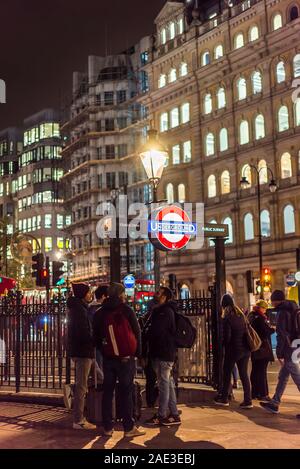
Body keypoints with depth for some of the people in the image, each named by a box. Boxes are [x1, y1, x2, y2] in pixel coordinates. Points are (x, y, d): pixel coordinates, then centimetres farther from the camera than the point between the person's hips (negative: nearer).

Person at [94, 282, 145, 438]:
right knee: (126, 392, -1)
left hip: (107, 357, 5)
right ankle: (129, 427, 1)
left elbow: (96, 336, 13)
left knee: (107, 391, 9)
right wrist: (138, 352, 4)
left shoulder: (100, 313, 9)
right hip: (125, 357, -4)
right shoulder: (126, 310, -6)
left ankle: (107, 427, 12)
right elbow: (136, 333, -4)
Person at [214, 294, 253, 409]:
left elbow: (227, 336, -15)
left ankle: (224, 398, 20)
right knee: (244, 374, 8)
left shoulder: (226, 318, -13)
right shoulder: (241, 315, 6)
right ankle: (247, 401, 4)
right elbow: (246, 331, 11)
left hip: (233, 349, -5)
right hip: (245, 349, 6)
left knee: (227, 374, 10)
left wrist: (223, 344, 2)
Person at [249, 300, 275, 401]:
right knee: (262, 371, -4)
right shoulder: (260, 318, -17)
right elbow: (267, 331, -19)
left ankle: (255, 392, 20)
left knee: (255, 371, 14)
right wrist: (274, 329, 0)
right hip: (262, 348, -8)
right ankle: (263, 394, -1)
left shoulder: (251, 316, 9)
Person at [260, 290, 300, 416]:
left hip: (290, 350, -9)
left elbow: (282, 335, -17)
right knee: (282, 377, 16)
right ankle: (274, 404, 24)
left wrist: (280, 354, -12)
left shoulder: (282, 313, -13)